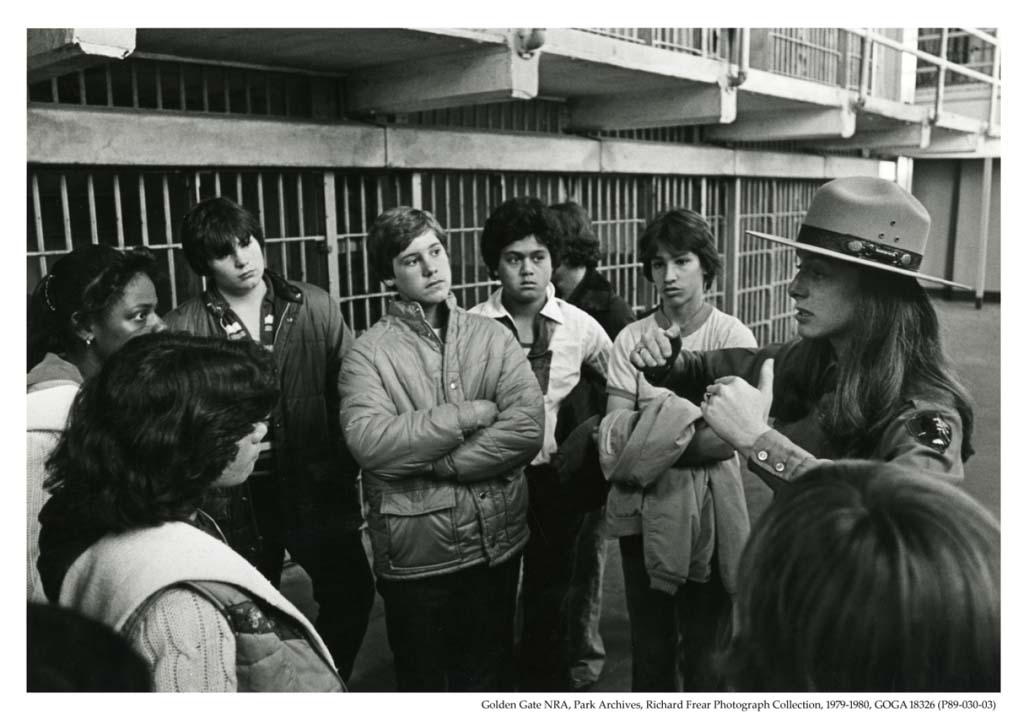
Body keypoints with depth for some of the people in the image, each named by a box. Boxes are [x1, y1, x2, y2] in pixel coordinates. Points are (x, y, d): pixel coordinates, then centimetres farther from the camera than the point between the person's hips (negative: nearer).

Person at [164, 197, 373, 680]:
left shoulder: (316, 307, -2)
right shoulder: (182, 328, -5)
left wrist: (349, 470, -4)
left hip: (316, 485, 1)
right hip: (234, 496, 0)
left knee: (352, 593, 10)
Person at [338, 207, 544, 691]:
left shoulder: (493, 337, 0)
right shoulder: (369, 352, -7)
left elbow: (527, 429, -11)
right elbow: (370, 442, -23)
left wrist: (431, 462, -17)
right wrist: (472, 413, -19)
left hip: (496, 542, 3)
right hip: (415, 554, -2)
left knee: (490, 678, 22)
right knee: (424, 683, 18)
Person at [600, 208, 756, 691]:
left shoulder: (732, 337, -7)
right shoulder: (631, 339, -1)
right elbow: (615, 438, -6)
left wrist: (653, 445, -16)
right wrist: (673, 430, -22)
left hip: (706, 510, -2)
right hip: (643, 510, 3)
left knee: (706, 646, 12)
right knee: (649, 646, 18)